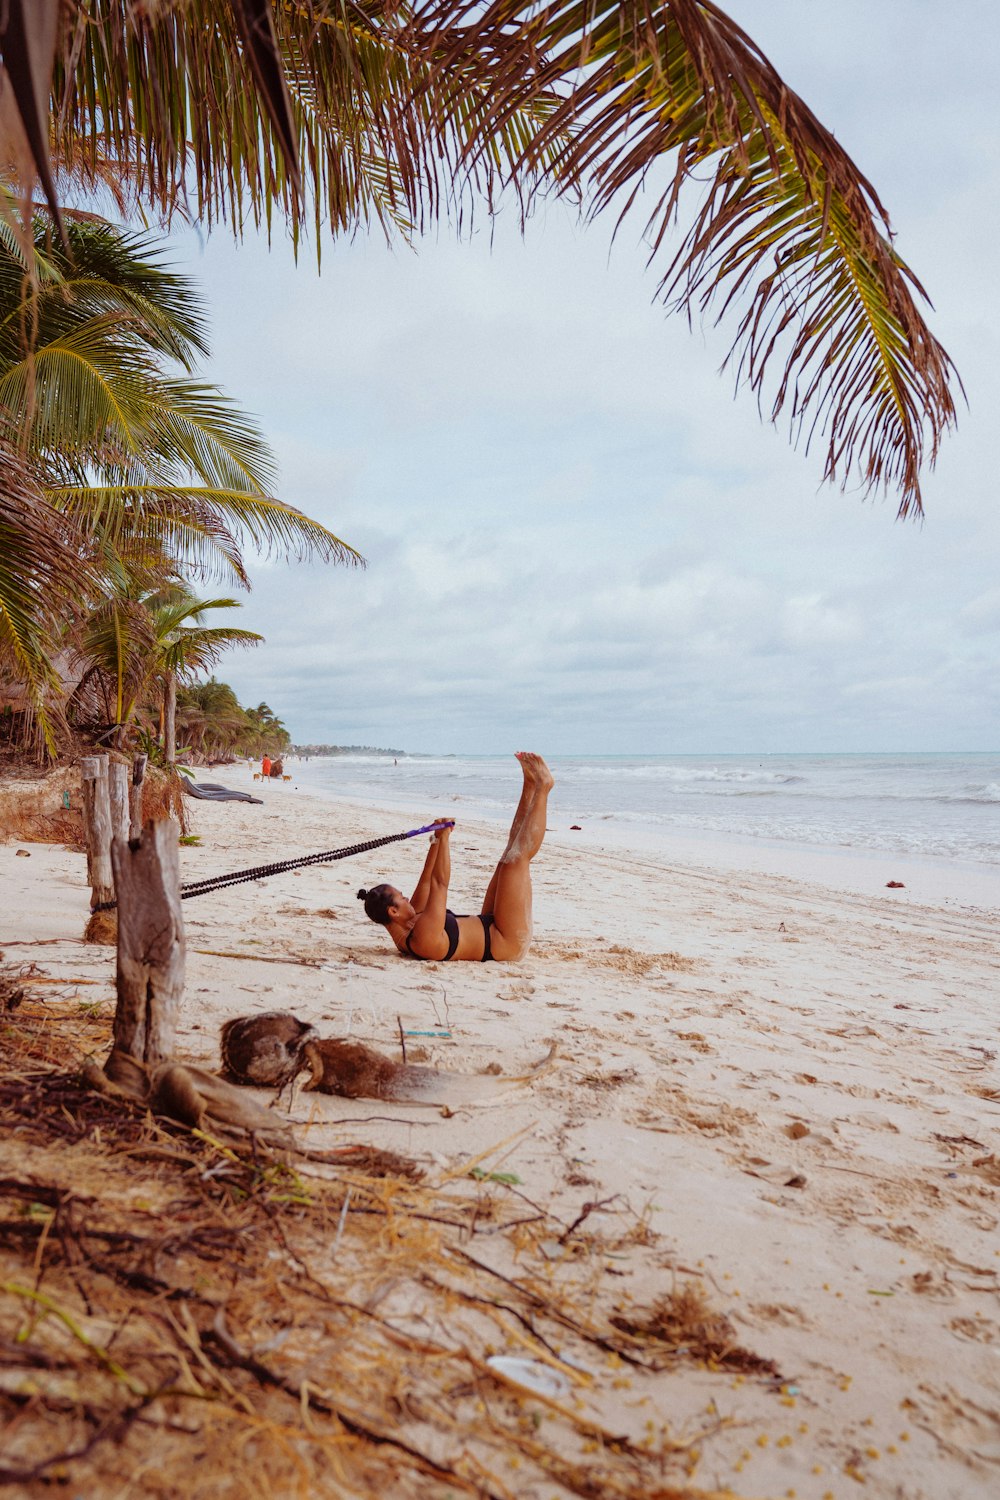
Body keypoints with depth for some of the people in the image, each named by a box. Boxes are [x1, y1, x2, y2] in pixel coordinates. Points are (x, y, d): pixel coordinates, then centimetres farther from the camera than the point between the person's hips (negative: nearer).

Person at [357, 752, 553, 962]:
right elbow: (440, 882, -32)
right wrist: (443, 837, -26)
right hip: (508, 944, -9)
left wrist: (437, 840, 2)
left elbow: (427, 881, 6)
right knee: (517, 856, -12)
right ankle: (542, 786, 1)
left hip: (489, 927, 9)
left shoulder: (403, 931, -2)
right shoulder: (422, 938, -31)